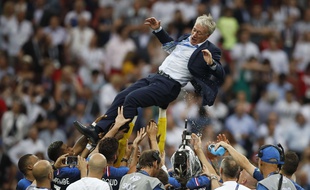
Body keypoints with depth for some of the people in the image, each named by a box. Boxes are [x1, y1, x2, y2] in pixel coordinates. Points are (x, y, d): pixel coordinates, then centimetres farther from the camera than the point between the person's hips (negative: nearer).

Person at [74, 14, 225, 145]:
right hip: (156, 76, 9)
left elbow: (220, 75, -14)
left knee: (132, 98, -23)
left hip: (170, 85, -8)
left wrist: (211, 63, -33)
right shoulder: (186, 39, 17)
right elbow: (170, 45, 37)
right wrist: (158, 30, 29)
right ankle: (96, 130, -6)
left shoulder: (210, 50, -7)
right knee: (121, 97, -3)